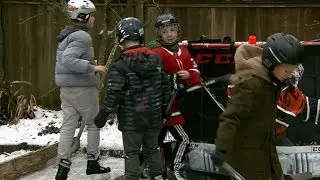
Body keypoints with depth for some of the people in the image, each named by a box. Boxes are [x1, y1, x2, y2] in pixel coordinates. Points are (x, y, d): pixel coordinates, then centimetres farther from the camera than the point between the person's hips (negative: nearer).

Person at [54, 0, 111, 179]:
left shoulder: (67, 35, 14)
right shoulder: (82, 37, -17)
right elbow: (68, 60, -28)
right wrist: (92, 67, -26)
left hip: (66, 87, 8)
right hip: (82, 88, -8)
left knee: (68, 125, 6)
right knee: (94, 124, 9)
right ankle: (93, 163, 18)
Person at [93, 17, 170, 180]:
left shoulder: (120, 66, -15)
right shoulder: (156, 60, 2)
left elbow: (113, 95, -18)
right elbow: (165, 86, 9)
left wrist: (103, 115, -8)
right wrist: (163, 107, 21)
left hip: (131, 119, -5)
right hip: (154, 116, 5)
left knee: (132, 153, 4)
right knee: (152, 149, 18)